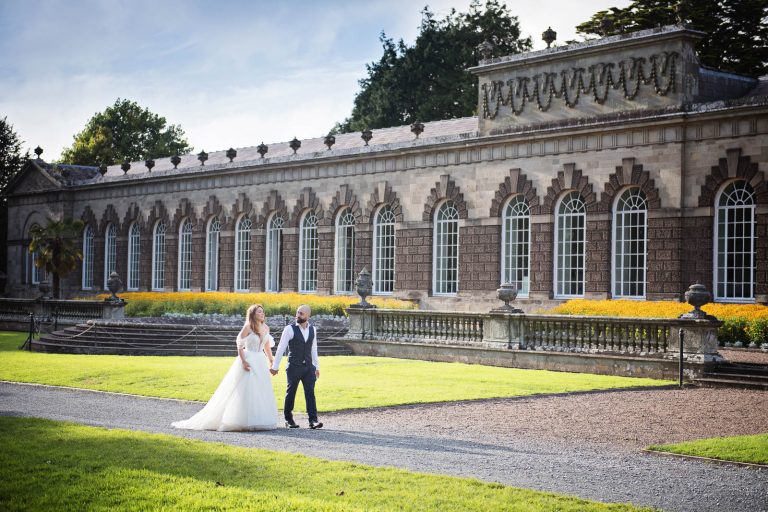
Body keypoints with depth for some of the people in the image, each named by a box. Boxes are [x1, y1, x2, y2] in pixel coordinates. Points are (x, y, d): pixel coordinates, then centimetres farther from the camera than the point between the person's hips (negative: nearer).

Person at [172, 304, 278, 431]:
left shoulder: (266, 328, 8)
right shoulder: (248, 327, -8)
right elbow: (240, 345, -9)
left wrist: (271, 362, 16)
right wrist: (243, 361, -17)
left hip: (261, 363, 6)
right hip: (249, 361, -6)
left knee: (262, 391, 6)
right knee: (246, 391, -5)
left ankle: (260, 421, 13)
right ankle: (245, 421, 1)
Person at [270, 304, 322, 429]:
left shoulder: (312, 329, 8)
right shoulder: (290, 329, -6)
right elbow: (281, 348, -4)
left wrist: (317, 367, 18)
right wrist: (275, 366, -5)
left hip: (308, 367, 3)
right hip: (294, 367, -3)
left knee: (310, 393, -4)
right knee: (290, 393, 5)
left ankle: (313, 420, -7)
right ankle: (288, 419, 16)